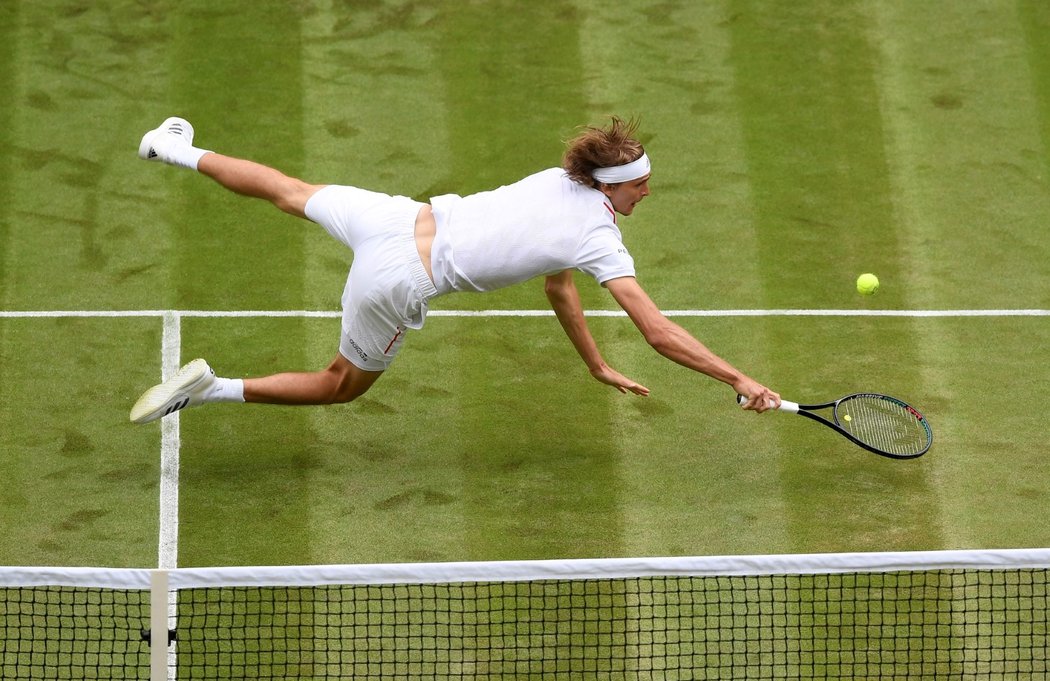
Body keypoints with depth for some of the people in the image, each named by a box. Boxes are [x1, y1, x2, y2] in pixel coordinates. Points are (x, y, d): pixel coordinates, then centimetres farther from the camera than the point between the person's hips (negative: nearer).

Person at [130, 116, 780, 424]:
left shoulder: (560, 181, 6)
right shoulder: (601, 241, -15)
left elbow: (558, 284, 19)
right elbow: (660, 332, -17)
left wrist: (599, 367, 25)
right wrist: (739, 379, -14)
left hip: (398, 218, 6)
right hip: (401, 284, -6)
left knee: (294, 193, 31)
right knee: (341, 387, 15)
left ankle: (182, 151, 48)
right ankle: (212, 389, 1)